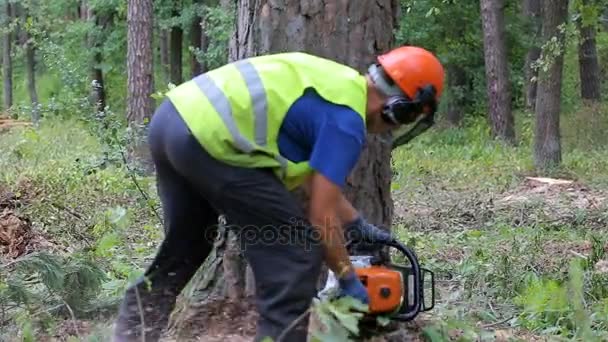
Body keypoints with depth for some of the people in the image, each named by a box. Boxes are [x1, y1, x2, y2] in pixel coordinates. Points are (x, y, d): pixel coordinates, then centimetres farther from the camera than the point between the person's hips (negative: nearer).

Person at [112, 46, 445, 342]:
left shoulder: (335, 79, 22)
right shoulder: (346, 120, -4)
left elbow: (312, 172, 32)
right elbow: (321, 216, -4)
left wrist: (357, 223, 38)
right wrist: (349, 279, 10)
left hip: (173, 117, 10)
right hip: (208, 139, -10)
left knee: (185, 247, 25)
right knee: (297, 251, 2)